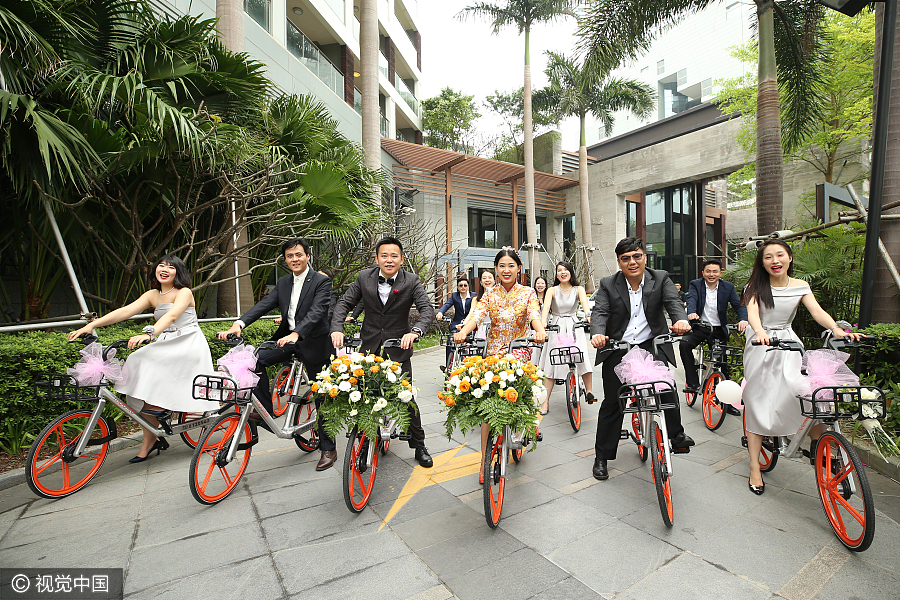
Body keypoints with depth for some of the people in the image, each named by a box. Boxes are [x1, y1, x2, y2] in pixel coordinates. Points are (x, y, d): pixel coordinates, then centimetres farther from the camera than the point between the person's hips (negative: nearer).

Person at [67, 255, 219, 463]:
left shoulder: (184, 292, -10)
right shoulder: (152, 295, 8)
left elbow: (171, 316, -28)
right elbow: (126, 311, -3)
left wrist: (149, 333, -43)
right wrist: (91, 325, -16)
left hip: (188, 345, -6)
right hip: (164, 345, 6)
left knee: (150, 359, -30)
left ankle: (163, 404, -9)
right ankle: (149, 441, 6)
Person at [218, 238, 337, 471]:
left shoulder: (321, 281, -11)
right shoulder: (282, 283, 9)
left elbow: (316, 312, -24)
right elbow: (264, 304, -2)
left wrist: (296, 334, -39)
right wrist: (239, 323, -19)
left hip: (313, 342, -5)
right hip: (287, 338, 6)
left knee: (321, 397, 2)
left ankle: (328, 449, 16)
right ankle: (265, 411, 1)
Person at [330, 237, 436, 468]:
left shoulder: (412, 281, -9)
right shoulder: (364, 277, -2)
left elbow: (427, 309, -17)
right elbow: (344, 303, 0)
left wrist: (415, 331, -36)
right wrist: (337, 328, -17)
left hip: (398, 348, -2)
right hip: (369, 347, 2)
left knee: (407, 399, 3)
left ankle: (419, 447, 22)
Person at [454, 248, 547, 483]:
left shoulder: (527, 293, 1)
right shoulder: (490, 295, 5)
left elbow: (534, 315, -16)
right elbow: (477, 315, -11)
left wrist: (540, 331, -40)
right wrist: (462, 332, -32)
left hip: (520, 351, -1)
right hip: (494, 352, 1)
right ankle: (484, 461, 4)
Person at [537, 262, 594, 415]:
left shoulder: (578, 289, 3)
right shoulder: (552, 290, 1)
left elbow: (584, 302, -16)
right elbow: (546, 307, -15)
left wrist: (588, 316, -38)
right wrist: (542, 324, -33)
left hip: (574, 328, 1)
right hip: (557, 328, 0)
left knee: (582, 357, -19)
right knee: (552, 363, -4)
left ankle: (589, 390, 0)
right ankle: (545, 401, 1)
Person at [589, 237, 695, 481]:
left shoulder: (661, 279, 0)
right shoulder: (608, 285, -3)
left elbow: (673, 302, -14)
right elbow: (599, 312, -14)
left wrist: (681, 320, -37)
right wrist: (598, 334, -35)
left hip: (652, 344, 1)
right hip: (617, 349, 0)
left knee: (667, 387, -25)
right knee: (612, 403, 3)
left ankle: (676, 434, 1)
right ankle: (602, 457, 16)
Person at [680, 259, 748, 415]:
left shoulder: (728, 287, 3)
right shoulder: (695, 285, -1)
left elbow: (739, 305, -6)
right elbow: (692, 300, -19)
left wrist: (743, 320, -28)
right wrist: (692, 313, -42)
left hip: (719, 330, 2)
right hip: (700, 327, -2)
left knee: (723, 365, 3)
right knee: (684, 343, -32)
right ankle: (693, 383, -23)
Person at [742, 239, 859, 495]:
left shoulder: (800, 287, 5)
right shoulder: (755, 287, -3)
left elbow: (817, 311, -7)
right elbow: (752, 313, -19)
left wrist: (836, 329, -27)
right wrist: (760, 333, -39)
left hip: (789, 344, 2)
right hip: (761, 346, -2)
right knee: (756, 405, -1)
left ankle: (817, 443, 10)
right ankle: (755, 469, 8)